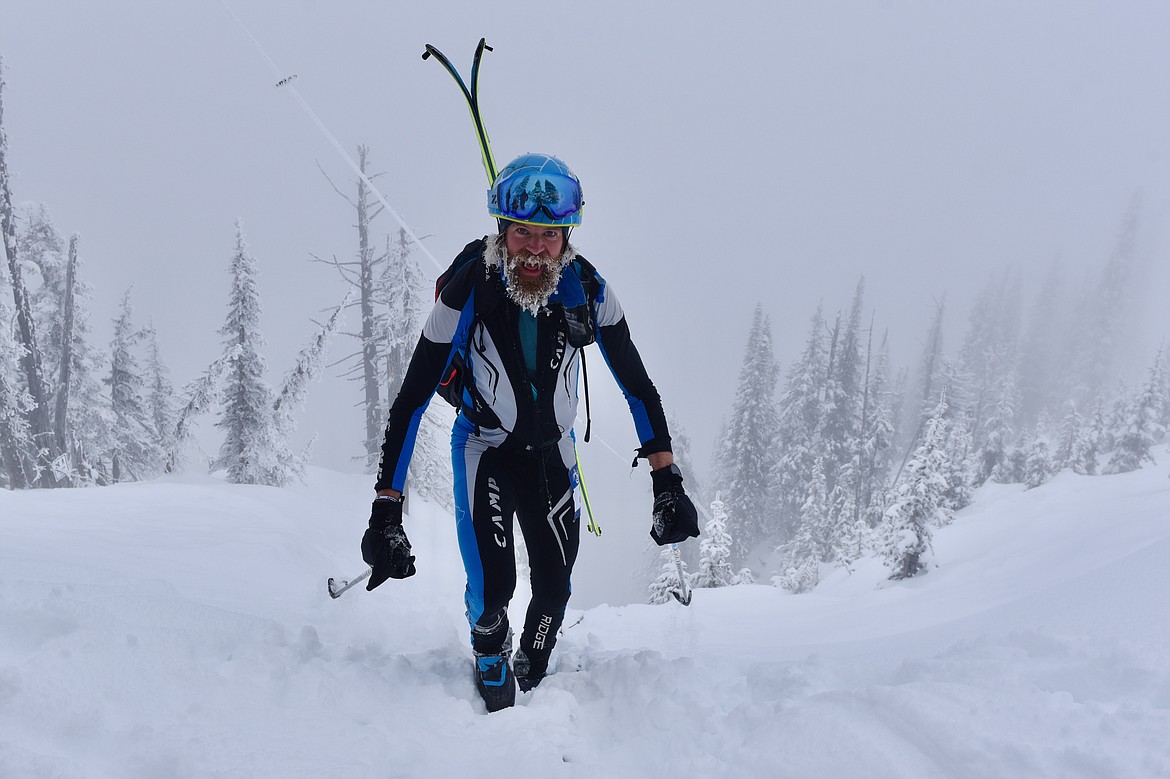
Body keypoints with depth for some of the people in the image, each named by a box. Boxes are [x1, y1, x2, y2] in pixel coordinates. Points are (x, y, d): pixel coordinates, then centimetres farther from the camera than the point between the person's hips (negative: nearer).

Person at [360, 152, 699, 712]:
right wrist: (386, 510, -27)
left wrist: (667, 481, -12)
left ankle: (530, 684, 31)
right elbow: (411, 400, -24)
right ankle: (492, 673, 16)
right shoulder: (466, 294, -28)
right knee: (491, 587, -18)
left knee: (554, 590, -1)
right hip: (484, 446, -2)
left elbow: (636, 384, -8)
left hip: (552, 450, 3)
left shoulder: (588, 291, -20)